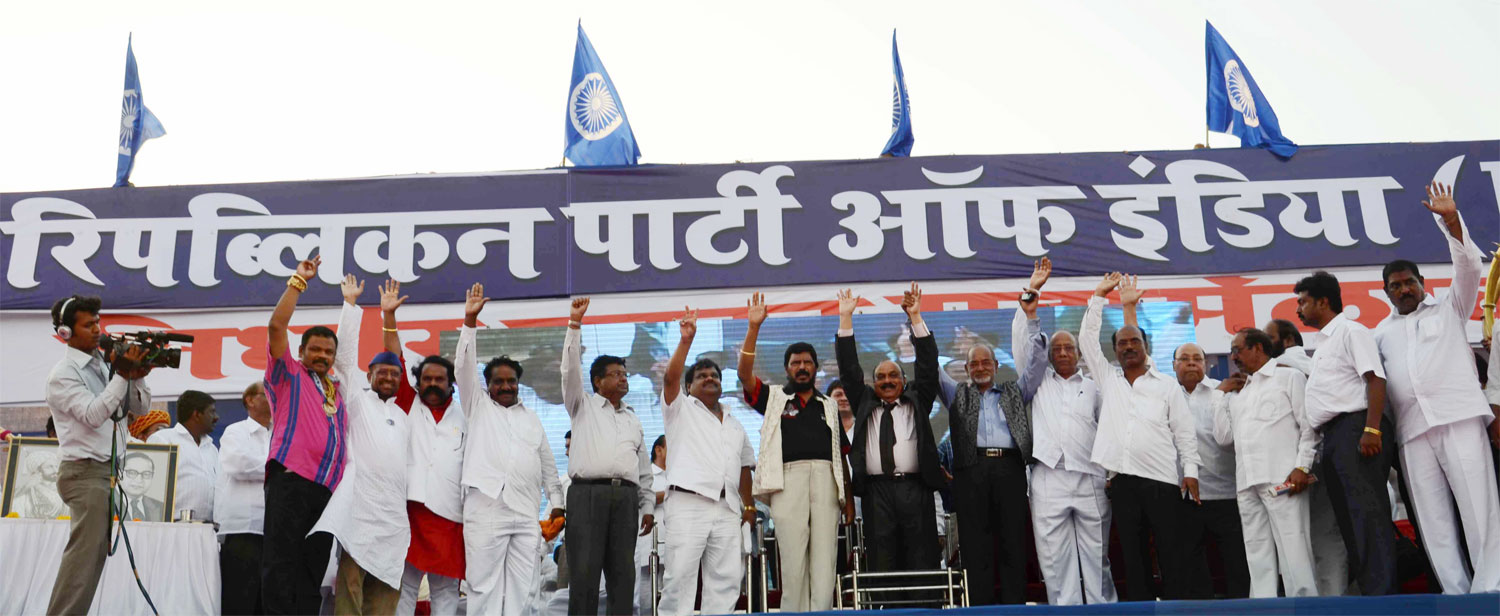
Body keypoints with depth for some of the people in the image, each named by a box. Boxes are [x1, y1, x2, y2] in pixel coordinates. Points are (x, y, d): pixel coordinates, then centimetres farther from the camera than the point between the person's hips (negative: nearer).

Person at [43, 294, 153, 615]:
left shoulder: (106, 364, 12)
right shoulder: (63, 373, -7)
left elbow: (139, 409, 13)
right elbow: (93, 414, -18)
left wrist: (137, 377, -4)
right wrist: (122, 376, -21)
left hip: (107, 469, 7)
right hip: (85, 471, -7)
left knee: (95, 552, 9)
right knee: (85, 552, -12)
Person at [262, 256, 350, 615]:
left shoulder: (338, 393, 26)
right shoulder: (289, 375, 13)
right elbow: (277, 325, 1)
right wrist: (299, 281, 3)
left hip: (328, 488, 5)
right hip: (290, 478, -5)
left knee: (313, 573, 3)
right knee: (280, 565, -11)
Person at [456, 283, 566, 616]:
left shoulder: (532, 419, 23)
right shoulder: (478, 406, 15)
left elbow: (548, 464, 22)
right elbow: (465, 367, 4)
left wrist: (556, 502, 12)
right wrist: (470, 320, -4)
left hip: (527, 512, 3)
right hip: (486, 506, -3)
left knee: (522, 588, 0)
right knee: (483, 585, -6)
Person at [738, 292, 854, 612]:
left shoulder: (829, 406, 22)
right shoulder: (774, 398, 16)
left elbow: (841, 454, 19)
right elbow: (744, 373, 0)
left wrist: (849, 498, 10)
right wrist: (754, 327, -8)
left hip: (826, 478, 2)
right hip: (788, 478, -2)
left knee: (824, 559, -4)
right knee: (792, 558, -5)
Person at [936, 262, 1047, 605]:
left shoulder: (1015, 392, 21)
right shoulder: (956, 395, 21)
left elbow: (1036, 356, 14)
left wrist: (1029, 298, 5)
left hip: (1009, 466, 0)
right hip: (971, 469, 0)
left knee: (1013, 544, -1)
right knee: (976, 547, -2)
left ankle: (1015, 608, 1)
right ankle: (980, 609, -2)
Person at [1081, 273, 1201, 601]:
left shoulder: (1167, 385, 9)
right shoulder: (1108, 379, 15)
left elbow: (1185, 431, 6)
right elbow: (1087, 339, 13)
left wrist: (1191, 470, -4)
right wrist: (1099, 296, 12)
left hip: (1162, 479, -2)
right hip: (1123, 480, 2)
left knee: (1173, 553, -4)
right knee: (1133, 555, 5)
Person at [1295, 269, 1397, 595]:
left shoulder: (1351, 331, -1)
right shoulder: (1322, 346, 27)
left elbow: (1375, 379, -12)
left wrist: (1372, 429, -22)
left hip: (1354, 427, -10)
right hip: (1333, 436, 10)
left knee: (1368, 512, -15)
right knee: (1348, 518, 7)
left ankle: (1382, 592, -17)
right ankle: (1367, 589, 9)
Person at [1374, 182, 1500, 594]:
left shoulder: (1449, 308, 17)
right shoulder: (1383, 333, 25)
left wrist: (1451, 219, -10)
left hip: (1459, 418, -3)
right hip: (1412, 431, 4)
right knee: (1433, 519, -1)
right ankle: (1456, 593, 0)